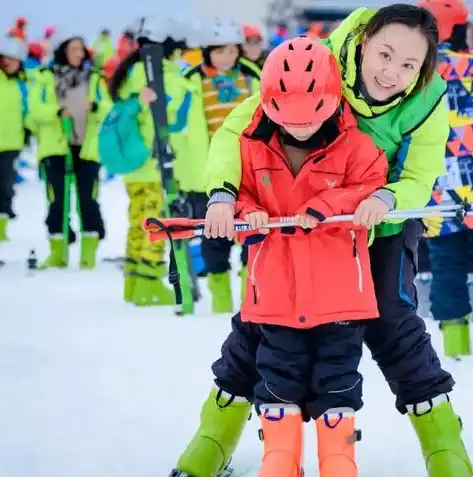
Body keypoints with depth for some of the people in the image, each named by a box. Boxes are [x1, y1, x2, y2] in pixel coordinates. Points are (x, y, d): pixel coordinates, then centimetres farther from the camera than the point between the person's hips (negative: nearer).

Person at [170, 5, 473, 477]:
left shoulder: (427, 103, -25)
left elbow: (418, 181, -22)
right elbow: (236, 129, -28)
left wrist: (387, 199, -46)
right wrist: (222, 193, -45)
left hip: (384, 226, -1)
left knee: (391, 321, -12)